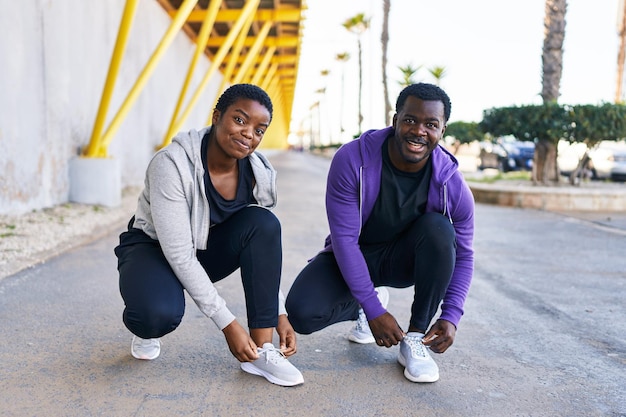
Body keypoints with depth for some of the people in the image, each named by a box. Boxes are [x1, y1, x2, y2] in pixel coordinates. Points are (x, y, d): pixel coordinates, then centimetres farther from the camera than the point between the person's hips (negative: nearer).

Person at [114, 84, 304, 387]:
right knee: (159, 314, -37)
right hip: (154, 248, -4)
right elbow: (179, 253, -30)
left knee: (263, 223, -26)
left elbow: (266, 244, -6)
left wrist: (279, 313, -14)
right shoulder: (172, 164, -30)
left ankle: (261, 350, -20)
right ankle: (147, 330, 5)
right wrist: (227, 324, -30)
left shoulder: (259, 173, -14)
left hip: (207, 249, 5)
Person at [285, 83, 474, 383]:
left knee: (439, 229, -31)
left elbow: (463, 256, -6)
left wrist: (451, 316, -20)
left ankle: (415, 339, -15)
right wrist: (373, 311, -27)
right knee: (301, 313, -25)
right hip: (351, 257, -1)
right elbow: (344, 238, -25)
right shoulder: (352, 160, -25)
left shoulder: (451, 184, -18)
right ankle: (367, 304, 10)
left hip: (404, 258, 1)